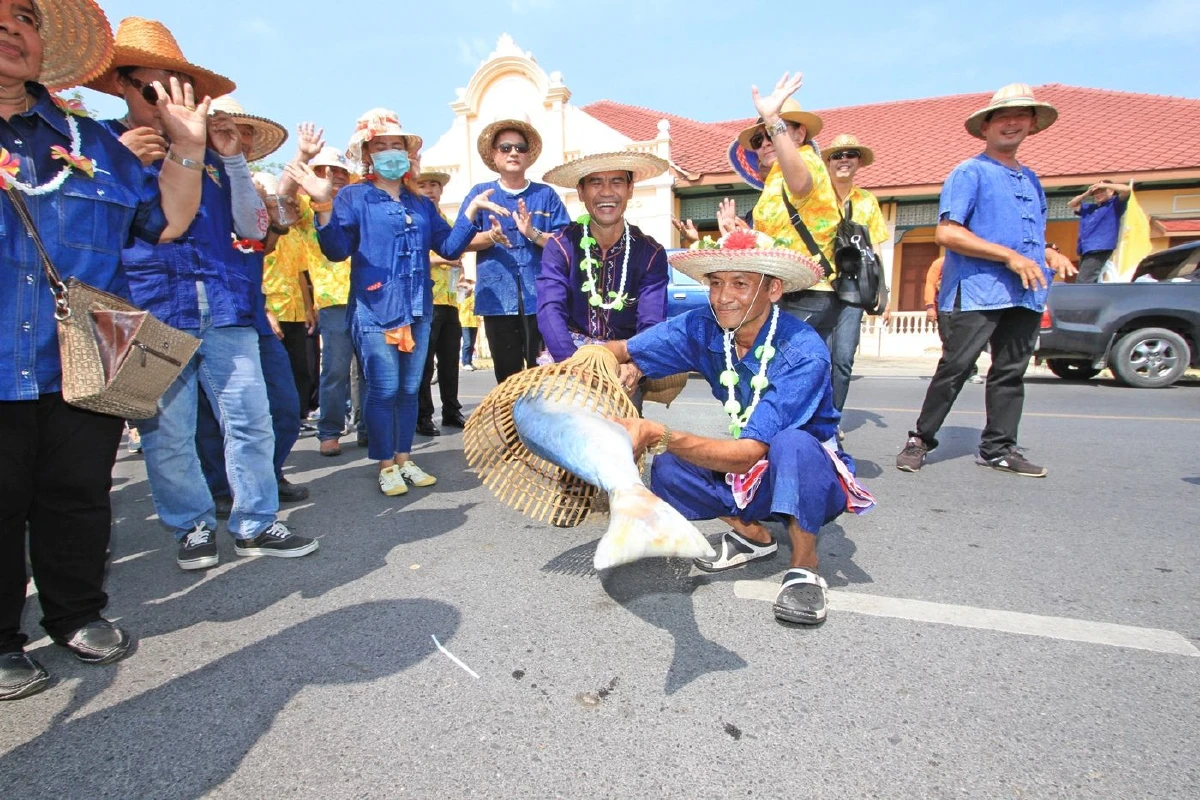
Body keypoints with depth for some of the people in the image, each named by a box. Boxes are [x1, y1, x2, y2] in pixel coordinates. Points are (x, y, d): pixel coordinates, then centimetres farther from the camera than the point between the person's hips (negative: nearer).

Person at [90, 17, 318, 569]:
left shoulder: (207, 151, 17)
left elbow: (252, 228, 10)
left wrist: (233, 159, 2)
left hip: (224, 309, 3)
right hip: (151, 314, -2)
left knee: (252, 420, 1)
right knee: (167, 434, 3)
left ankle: (255, 525, 15)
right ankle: (193, 526, 22)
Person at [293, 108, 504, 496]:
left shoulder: (421, 202, 17)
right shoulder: (354, 197, 2)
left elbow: (448, 247, 11)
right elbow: (337, 250, -9)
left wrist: (471, 212, 3)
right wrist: (325, 207, -23)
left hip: (418, 309, 5)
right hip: (375, 309, -5)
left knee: (409, 389, 10)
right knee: (383, 390, -5)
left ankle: (404, 459, 22)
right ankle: (386, 465, 9)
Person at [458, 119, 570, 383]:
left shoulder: (546, 194, 9)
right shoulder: (481, 194, 10)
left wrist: (532, 233, -14)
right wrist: (491, 236, -15)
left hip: (541, 297, 0)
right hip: (498, 298, 1)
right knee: (507, 375, 6)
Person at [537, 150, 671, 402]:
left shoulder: (650, 253, -4)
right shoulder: (561, 246, -6)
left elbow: (651, 324, -16)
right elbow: (550, 311, -21)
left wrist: (634, 366, -39)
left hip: (626, 356, 0)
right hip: (569, 353, 0)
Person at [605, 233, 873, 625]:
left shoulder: (803, 354, -30)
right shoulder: (703, 329, -13)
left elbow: (748, 453, -37)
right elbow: (622, 350, -10)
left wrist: (660, 436, -47)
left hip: (813, 475, -5)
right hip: (753, 478, 5)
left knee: (791, 444, -38)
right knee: (666, 471, -19)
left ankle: (804, 567, -14)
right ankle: (753, 535, 6)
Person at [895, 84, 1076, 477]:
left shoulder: (1031, 179, 22)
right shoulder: (970, 172, -2)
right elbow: (946, 233, -14)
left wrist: (1051, 255, 9)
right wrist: (1009, 256, -16)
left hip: (1025, 294, 7)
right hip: (978, 292, -7)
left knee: (1011, 372, 8)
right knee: (955, 368, -7)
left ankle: (999, 448, 16)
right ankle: (920, 440, 4)